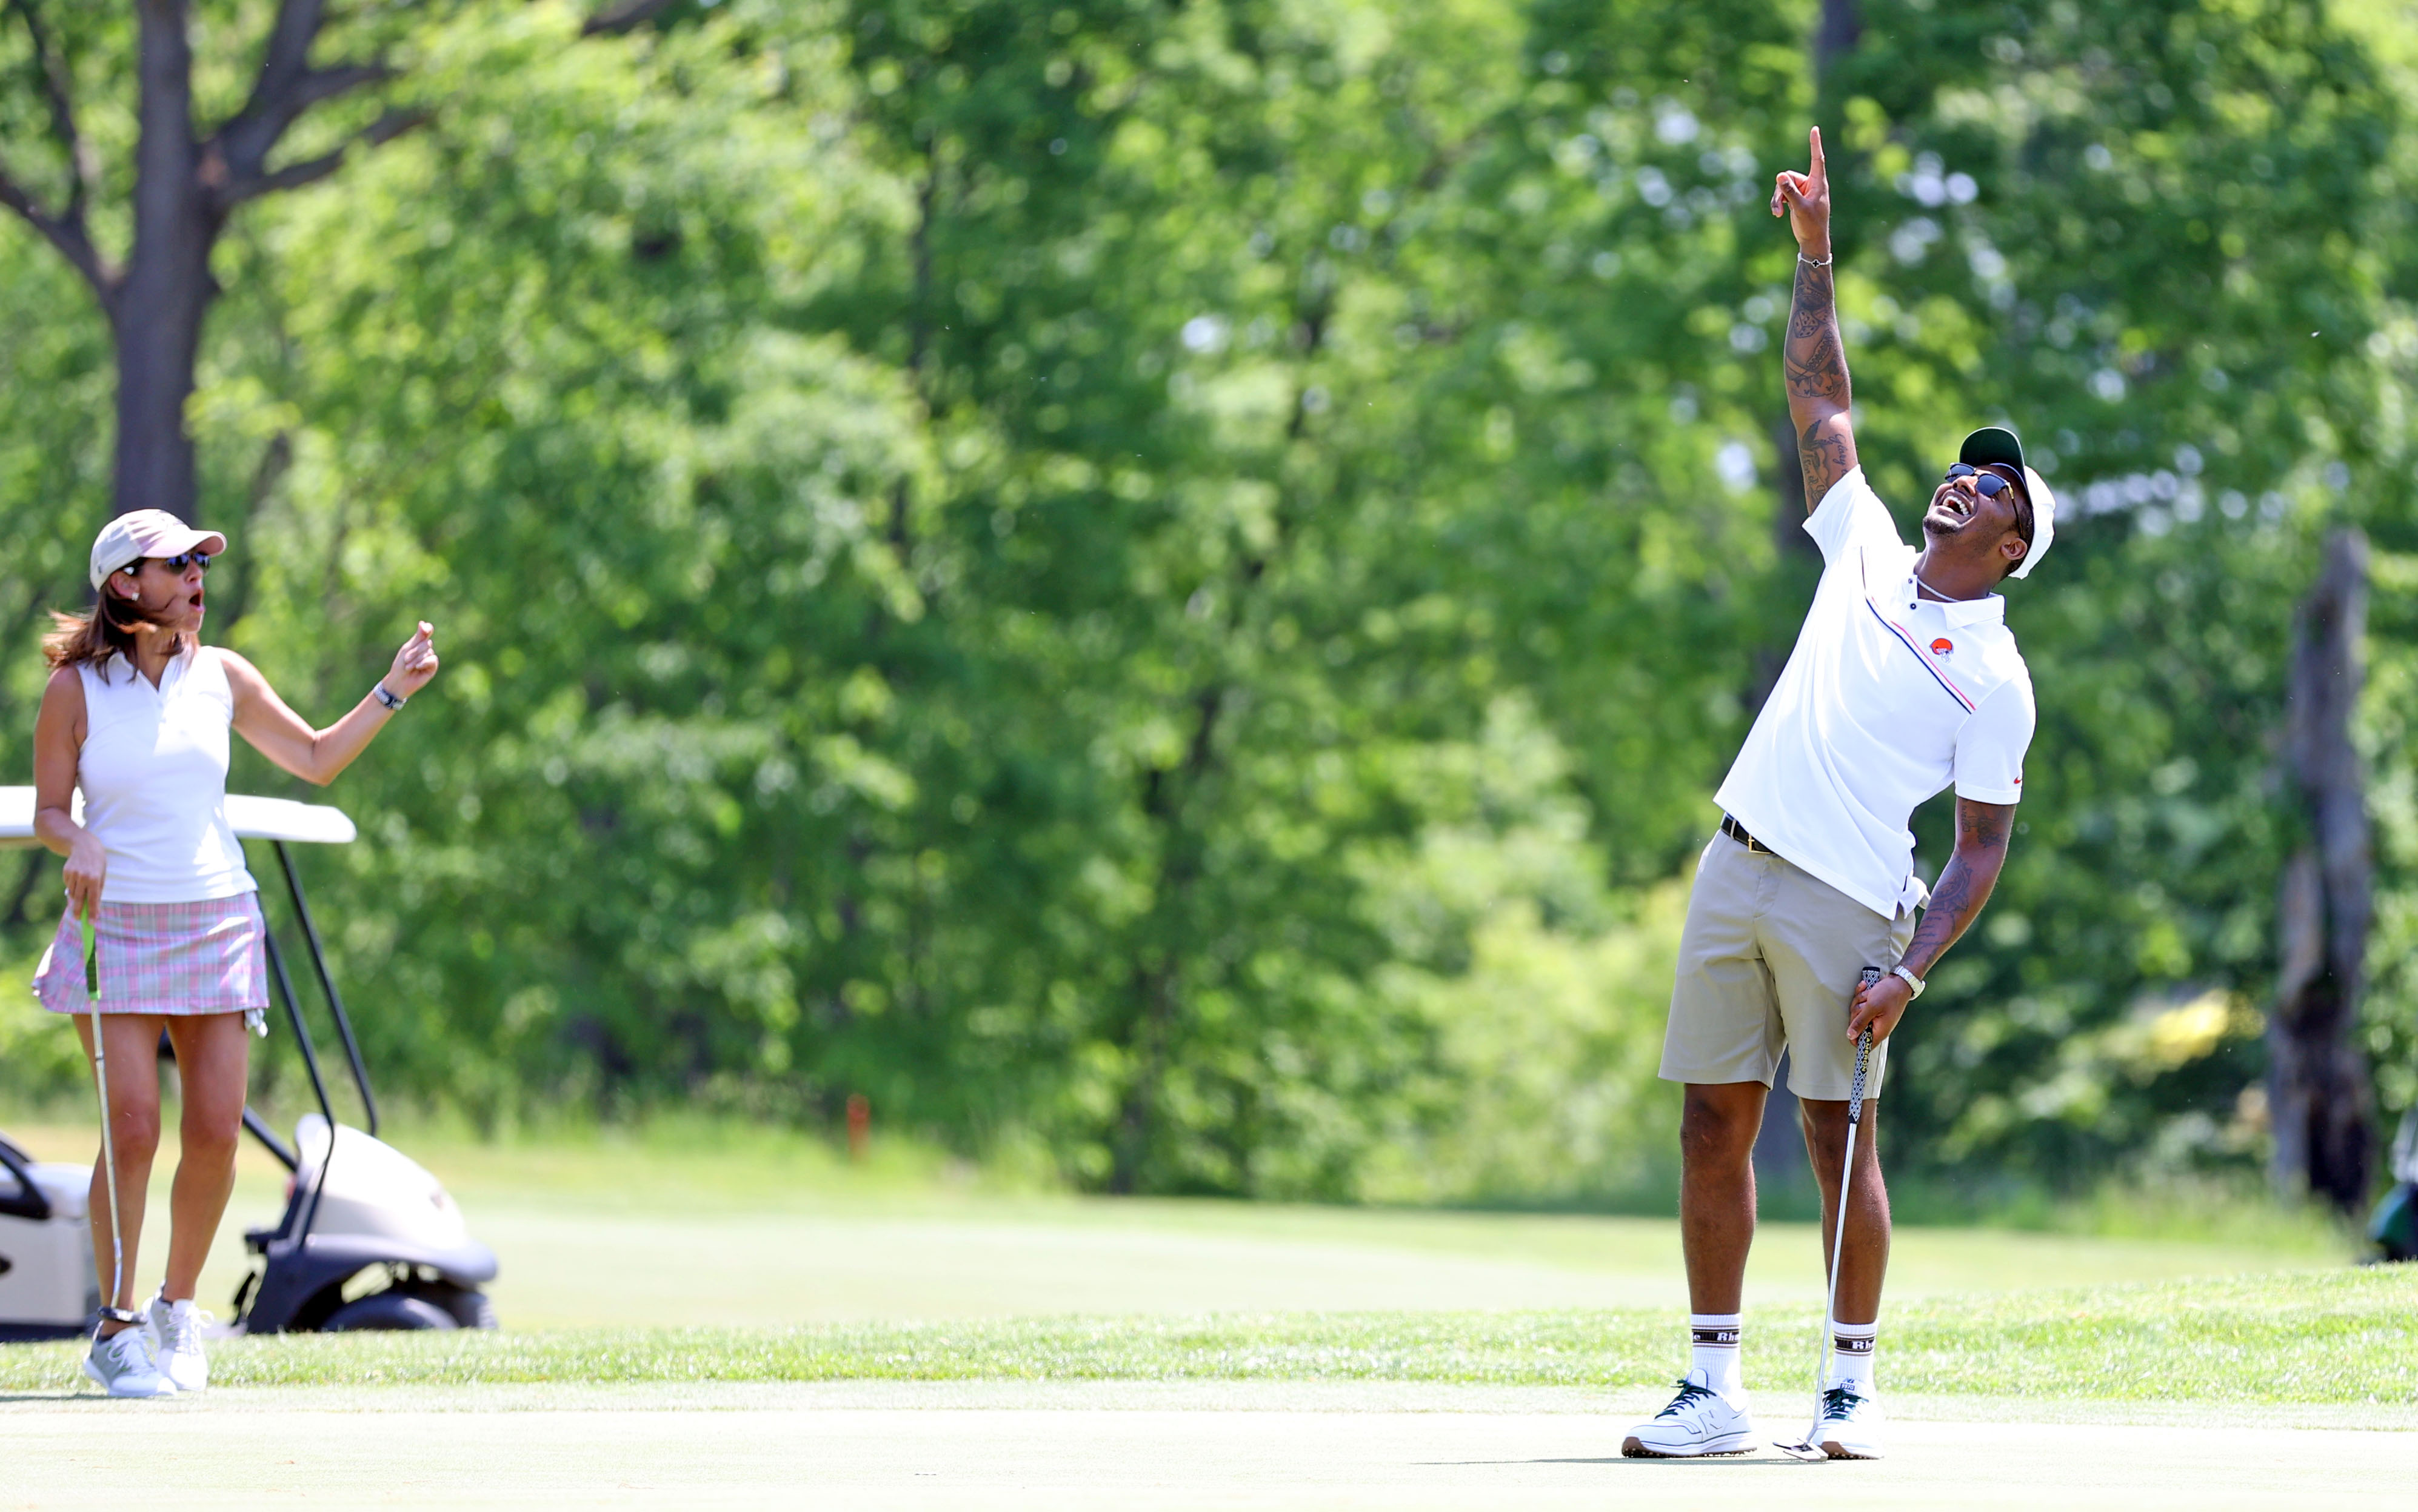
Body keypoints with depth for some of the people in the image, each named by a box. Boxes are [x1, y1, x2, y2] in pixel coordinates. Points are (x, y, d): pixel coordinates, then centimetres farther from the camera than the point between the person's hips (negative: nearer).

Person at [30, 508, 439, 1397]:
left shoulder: (222, 677, 7)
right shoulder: (75, 688, -2)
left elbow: (316, 759, 17)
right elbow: (48, 810, 1)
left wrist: (392, 693, 8)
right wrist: (78, 841, -20)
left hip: (216, 923, 3)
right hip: (119, 926, -3)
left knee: (215, 1136, -3)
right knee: (133, 1130, -12)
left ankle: (176, 1314, 16)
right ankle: (116, 1331, -1)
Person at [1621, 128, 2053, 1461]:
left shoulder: (1995, 679, 0)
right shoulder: (1868, 552, 14)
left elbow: (1981, 851, -2)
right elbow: (1819, 400, 18)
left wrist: (1911, 969, -14)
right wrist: (1815, 255, 12)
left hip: (1846, 903, -5)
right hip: (1737, 872, 5)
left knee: (1839, 1137, -5)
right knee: (1714, 1127, 2)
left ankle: (1851, 1386, 6)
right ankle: (1713, 1391, 5)